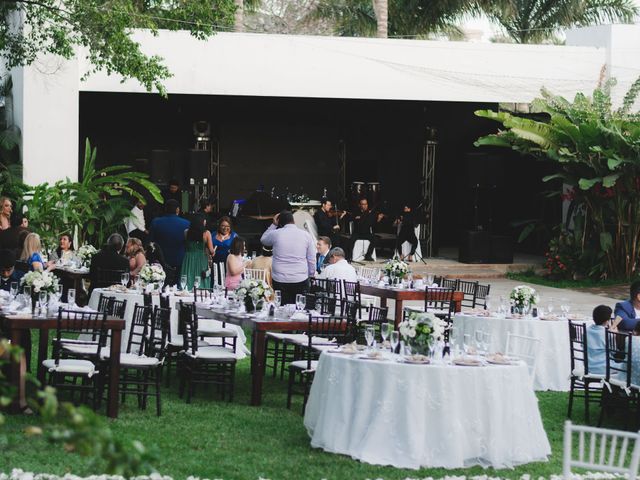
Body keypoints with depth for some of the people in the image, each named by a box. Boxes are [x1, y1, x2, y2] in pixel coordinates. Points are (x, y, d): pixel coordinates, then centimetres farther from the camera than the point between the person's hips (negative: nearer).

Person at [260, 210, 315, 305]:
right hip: (301, 280, 1)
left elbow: (263, 240, 20)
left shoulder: (276, 234, -3)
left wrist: (274, 225, 18)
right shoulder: (306, 235, 1)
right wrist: (311, 275, 16)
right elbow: (312, 260, 4)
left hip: (280, 280, -1)